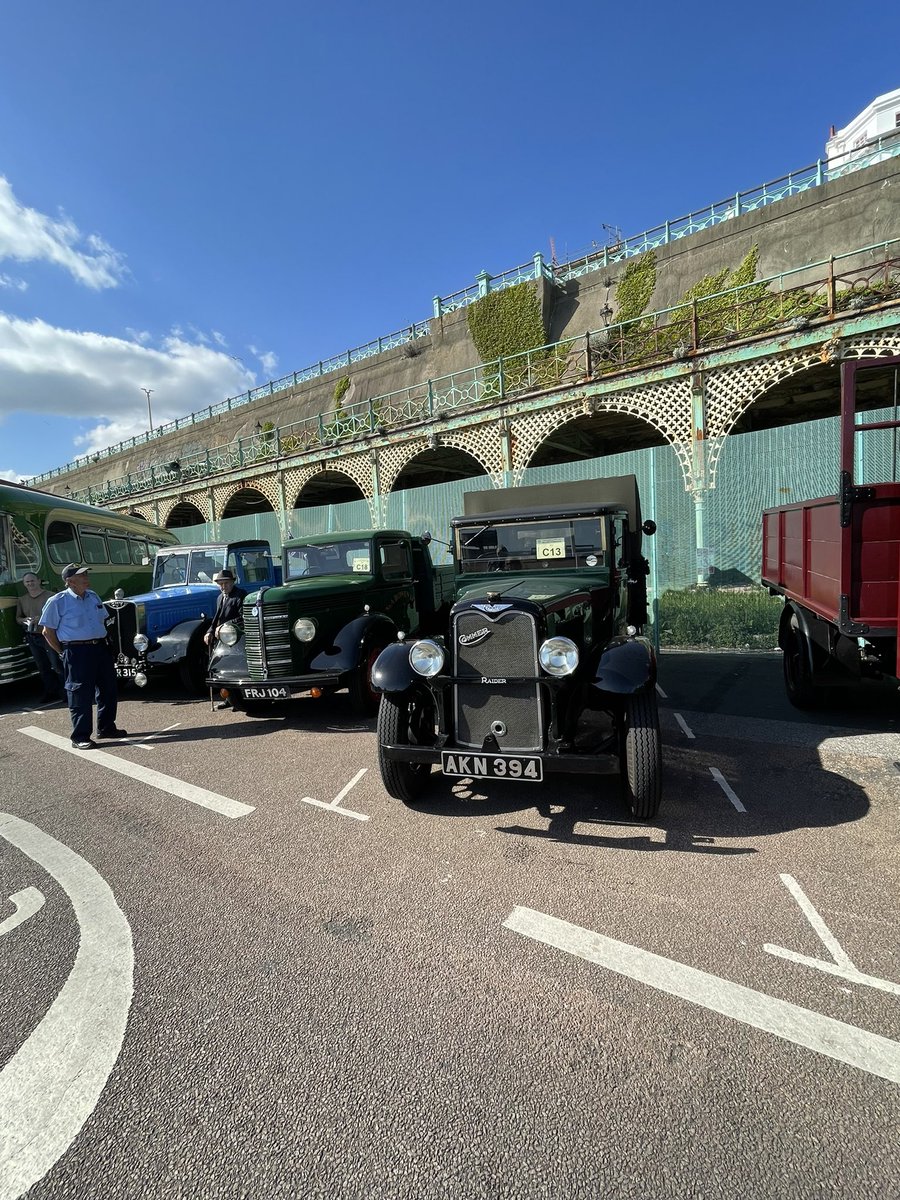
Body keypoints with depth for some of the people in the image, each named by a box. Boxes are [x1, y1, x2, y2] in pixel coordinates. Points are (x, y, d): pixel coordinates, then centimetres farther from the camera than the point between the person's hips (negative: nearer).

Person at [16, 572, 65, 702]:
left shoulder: (50, 596, -5)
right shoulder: (21, 600, 13)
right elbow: (17, 618, 19)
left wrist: (42, 619, -19)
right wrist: (25, 620, -3)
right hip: (32, 638, 6)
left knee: (58, 666, -6)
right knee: (43, 668, 11)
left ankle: (66, 693, 0)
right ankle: (51, 692, 19)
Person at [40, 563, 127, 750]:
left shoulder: (93, 596, 12)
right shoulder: (57, 601, -6)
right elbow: (48, 631, -3)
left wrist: (103, 643, 13)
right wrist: (63, 652, -5)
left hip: (101, 648, 7)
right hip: (76, 651, -6)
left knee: (108, 690, 12)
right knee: (81, 694, -2)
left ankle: (106, 728, 28)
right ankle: (80, 737, 8)